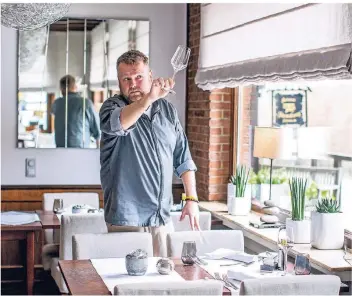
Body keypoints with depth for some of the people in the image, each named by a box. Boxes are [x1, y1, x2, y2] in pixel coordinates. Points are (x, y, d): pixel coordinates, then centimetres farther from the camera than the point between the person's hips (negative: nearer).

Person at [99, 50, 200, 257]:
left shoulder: (167, 110, 11)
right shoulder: (113, 106, -3)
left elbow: (183, 159, 15)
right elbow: (116, 124, -30)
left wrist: (192, 199, 9)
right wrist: (149, 98, -42)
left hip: (162, 217, 5)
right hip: (127, 219, -5)